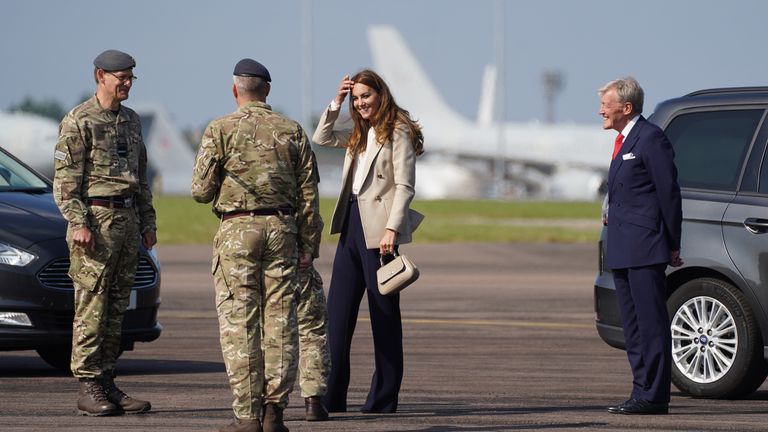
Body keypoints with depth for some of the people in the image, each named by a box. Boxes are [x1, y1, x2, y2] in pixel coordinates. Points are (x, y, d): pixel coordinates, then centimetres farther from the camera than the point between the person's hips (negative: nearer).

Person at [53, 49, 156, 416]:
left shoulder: (131, 121, 16)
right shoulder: (78, 121, -7)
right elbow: (65, 179, -11)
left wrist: (147, 223, 17)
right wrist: (78, 224, -20)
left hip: (127, 220, 7)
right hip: (96, 219, -7)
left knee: (116, 308, 7)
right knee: (91, 307, -7)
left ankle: (107, 383, 11)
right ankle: (88, 389, -6)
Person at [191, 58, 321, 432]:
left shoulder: (221, 130, -4)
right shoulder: (292, 132, 6)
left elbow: (201, 190, -5)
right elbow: (308, 194, 5)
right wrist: (308, 244, 10)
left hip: (237, 231, -3)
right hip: (282, 231, 3)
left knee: (239, 324, -1)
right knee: (279, 321, 6)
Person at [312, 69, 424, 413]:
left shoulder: (398, 132, -7)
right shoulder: (360, 134, 17)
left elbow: (405, 185, -12)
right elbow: (322, 138, 24)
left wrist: (392, 229, -21)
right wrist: (336, 103, 11)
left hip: (377, 229, -8)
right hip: (352, 225, 8)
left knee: (384, 315, 0)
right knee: (337, 313, 5)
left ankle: (384, 398, 4)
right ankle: (332, 396, 6)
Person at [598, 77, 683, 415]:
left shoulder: (650, 139, -11)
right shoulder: (623, 140, 19)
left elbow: (669, 193, -12)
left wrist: (672, 245, -11)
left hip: (645, 248, -10)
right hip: (623, 251, 10)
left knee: (652, 323, -8)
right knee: (634, 327, 11)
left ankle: (653, 396, -7)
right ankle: (643, 392, 16)